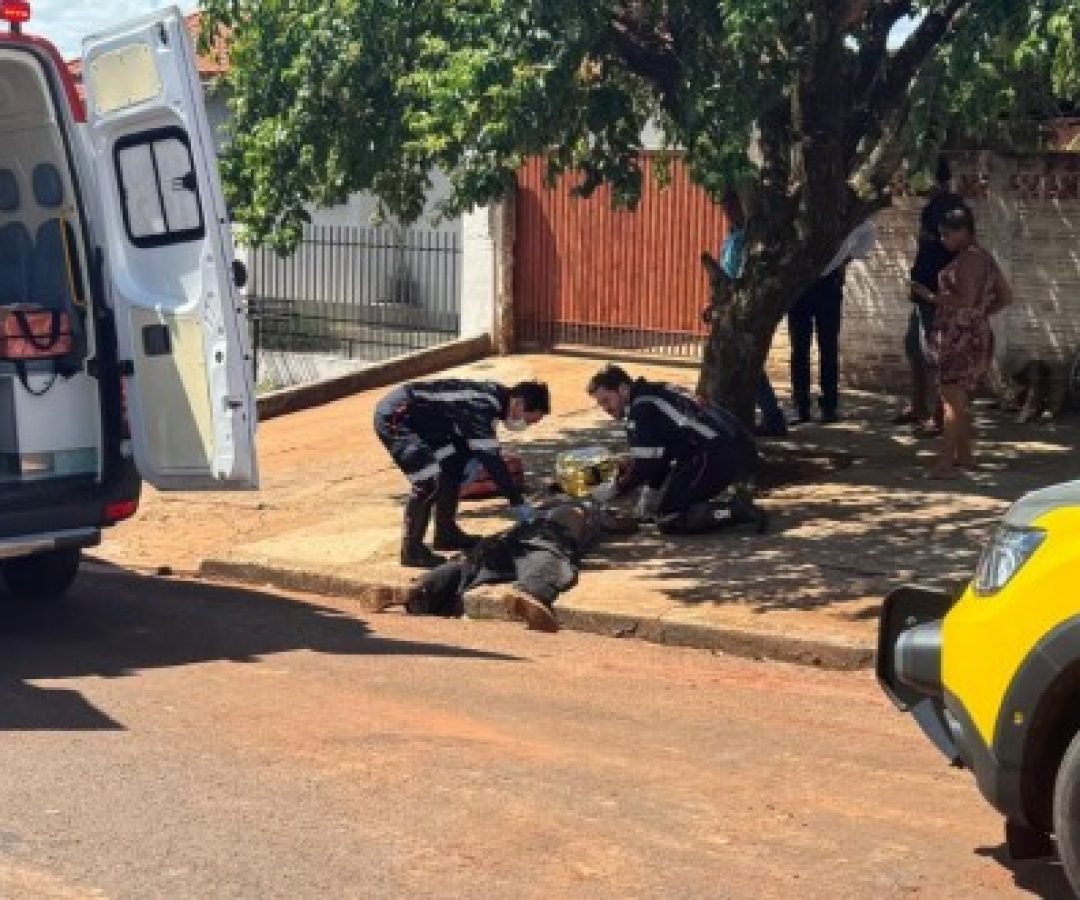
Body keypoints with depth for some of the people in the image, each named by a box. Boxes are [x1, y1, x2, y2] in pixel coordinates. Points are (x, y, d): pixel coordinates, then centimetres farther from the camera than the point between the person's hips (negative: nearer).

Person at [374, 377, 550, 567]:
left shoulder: (495, 394, 2)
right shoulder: (480, 406, -27)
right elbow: (491, 460, -27)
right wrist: (518, 504, -22)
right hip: (394, 417, -10)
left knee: (454, 465, 14)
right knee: (430, 482, -18)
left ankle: (446, 532, 26)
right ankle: (412, 550, -6)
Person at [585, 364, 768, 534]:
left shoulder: (641, 406, -6)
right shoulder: (656, 394, 24)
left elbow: (645, 464, -7)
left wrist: (614, 489, 6)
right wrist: (652, 491, 25)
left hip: (717, 455, -10)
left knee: (669, 520, -4)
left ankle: (736, 511, -13)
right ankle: (738, 507, 8)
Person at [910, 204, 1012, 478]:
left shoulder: (968, 260, -15)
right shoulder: (985, 258, 14)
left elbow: (965, 301, -23)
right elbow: (1005, 297, 17)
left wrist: (931, 296, -17)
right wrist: (981, 313, 14)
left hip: (960, 338, -10)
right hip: (977, 335, 10)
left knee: (953, 400, -11)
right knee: (960, 399, 17)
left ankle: (945, 463, -12)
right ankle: (965, 455, 24)